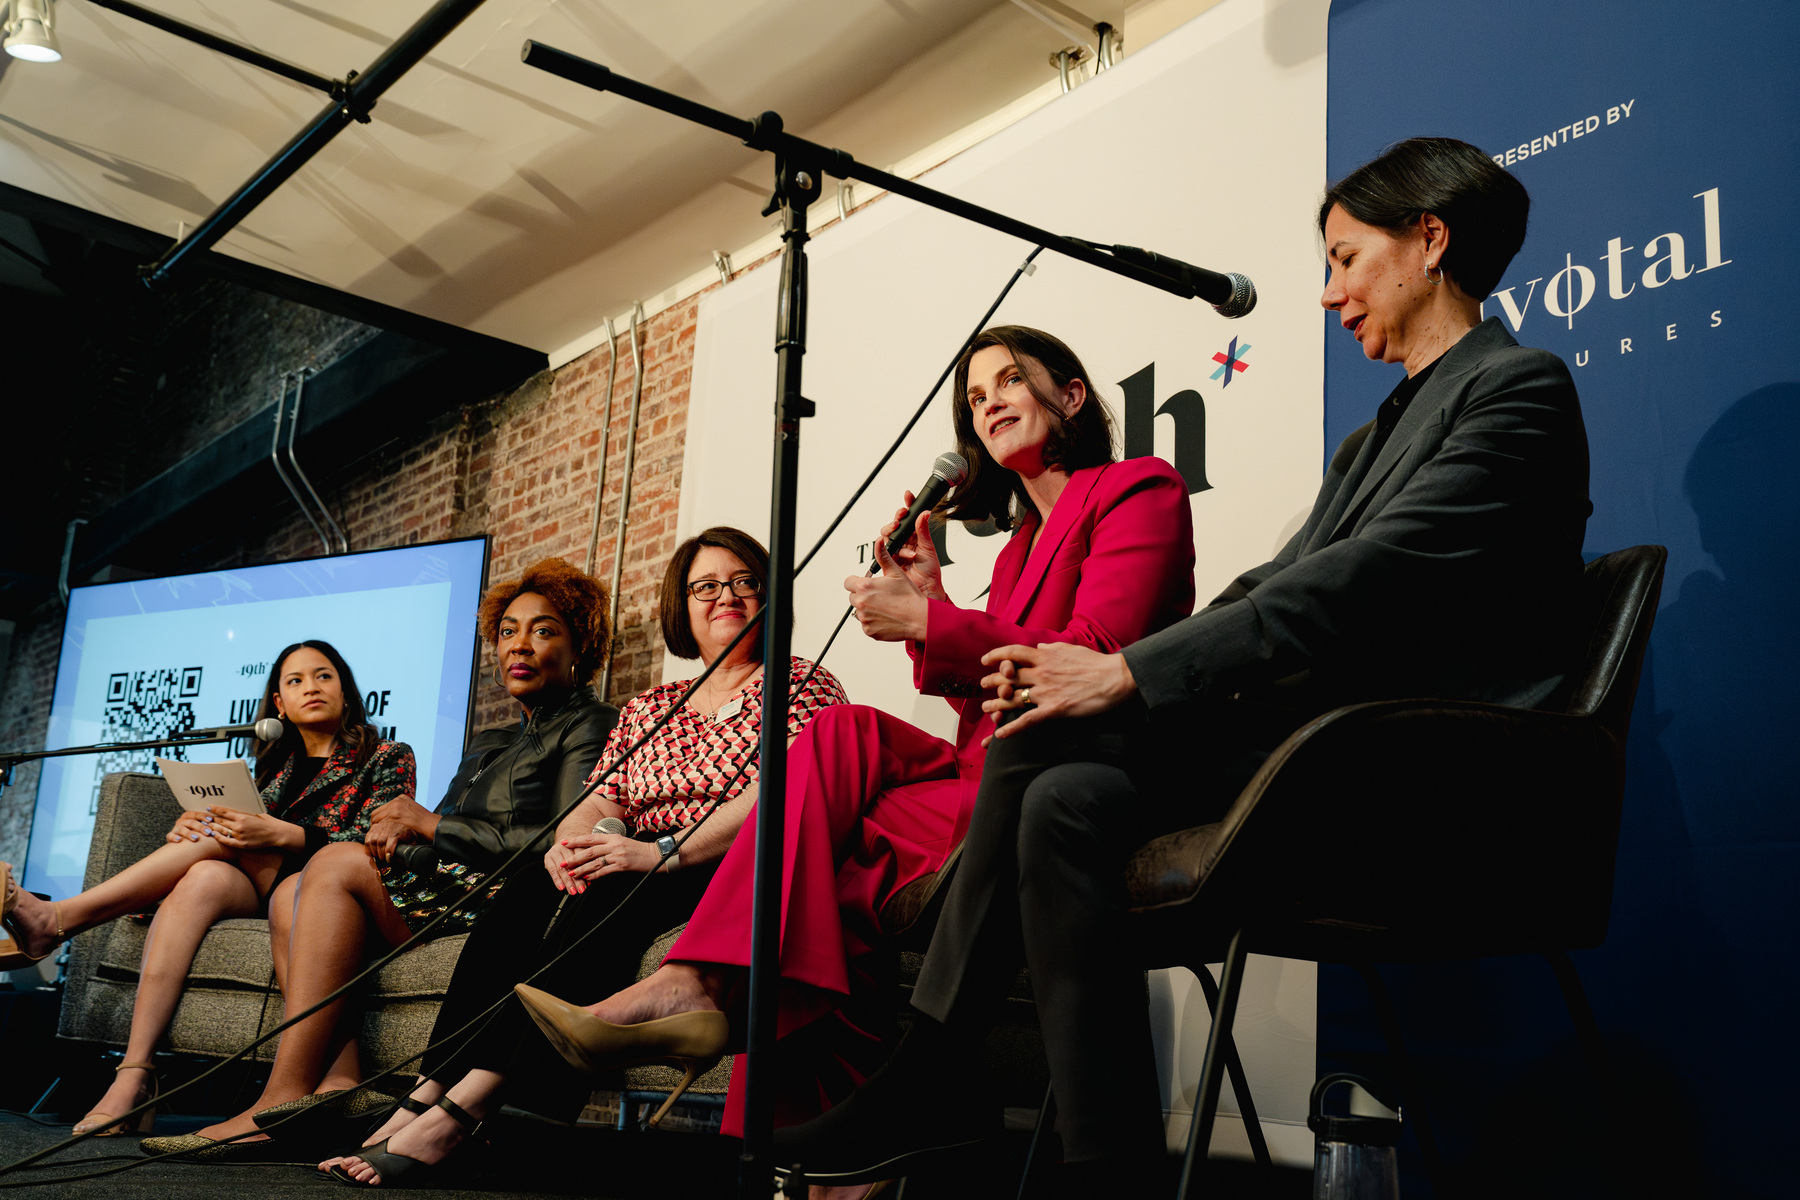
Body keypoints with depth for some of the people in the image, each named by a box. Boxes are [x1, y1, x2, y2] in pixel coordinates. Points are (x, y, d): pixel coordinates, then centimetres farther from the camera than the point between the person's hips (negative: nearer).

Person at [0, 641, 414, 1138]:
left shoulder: (388, 757, 9)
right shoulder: (275, 766, 24)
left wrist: (282, 834, -21)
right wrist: (189, 826, -6)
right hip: (260, 893, 3)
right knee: (204, 878, -29)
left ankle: (57, 918, -31)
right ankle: (134, 1076, -42)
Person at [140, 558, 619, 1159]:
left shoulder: (591, 726, 3)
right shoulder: (490, 745, 30)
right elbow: (442, 837, 18)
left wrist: (434, 825, -8)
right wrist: (401, 833, -8)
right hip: (458, 892, 9)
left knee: (336, 863, -20)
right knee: (290, 901, -8)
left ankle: (282, 1099, -26)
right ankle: (340, 1090, -30)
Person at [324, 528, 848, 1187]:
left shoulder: (803, 683, 6)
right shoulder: (646, 709, 23)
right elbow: (599, 800, 10)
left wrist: (663, 851, -24)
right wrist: (571, 842, -16)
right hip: (641, 877, 5)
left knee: (609, 898, -33)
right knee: (528, 894, -25)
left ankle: (459, 1107, -37)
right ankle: (424, 1101, -30)